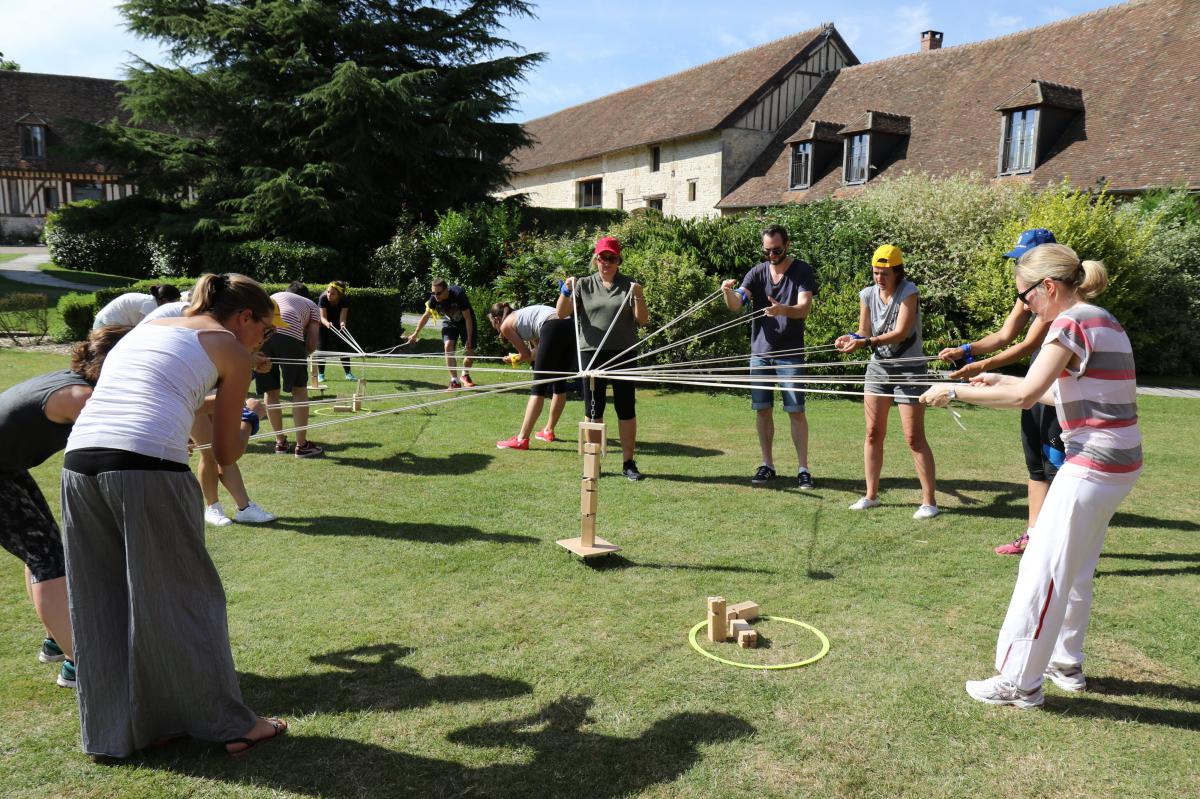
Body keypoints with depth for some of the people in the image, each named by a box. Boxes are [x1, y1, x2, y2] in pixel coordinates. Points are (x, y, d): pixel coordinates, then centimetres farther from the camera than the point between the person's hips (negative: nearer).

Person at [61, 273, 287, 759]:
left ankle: (111, 732, 29)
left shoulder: (148, 328, 27)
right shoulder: (231, 348, 9)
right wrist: (241, 430, 32)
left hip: (79, 462, 7)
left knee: (102, 606, 16)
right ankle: (231, 726, 19)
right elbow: (226, 455, 10)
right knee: (184, 600, 5)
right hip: (148, 468, -6)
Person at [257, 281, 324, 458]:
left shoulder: (274, 296, 39)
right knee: (299, 390, 10)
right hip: (288, 335, -3)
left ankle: (280, 442, 25)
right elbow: (312, 344, 16)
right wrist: (301, 356, 35)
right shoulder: (311, 305, 30)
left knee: (270, 391, 15)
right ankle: (301, 445, 12)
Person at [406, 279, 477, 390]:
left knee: (469, 350, -6)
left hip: (465, 321, -2)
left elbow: (468, 318, -27)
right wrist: (415, 333, 3)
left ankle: (465, 375, 23)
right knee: (448, 346, -18)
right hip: (449, 322, 3)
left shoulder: (458, 294, -35)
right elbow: (426, 316, -3)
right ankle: (454, 381, -14)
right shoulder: (433, 299, -23)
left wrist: (469, 339, -27)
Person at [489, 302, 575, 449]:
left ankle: (522, 439, -5)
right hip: (572, 326, 8)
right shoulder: (521, 315, 35)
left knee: (538, 386, -5)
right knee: (560, 383, 19)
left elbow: (527, 355, 16)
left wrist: (515, 358, 35)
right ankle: (549, 431, 32)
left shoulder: (506, 325, 14)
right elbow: (539, 349, 29)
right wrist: (519, 357, 33)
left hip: (553, 330, -8)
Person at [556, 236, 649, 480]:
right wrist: (565, 291, -15)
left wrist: (638, 297, -15)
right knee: (593, 410, 6)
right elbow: (561, 314, 1)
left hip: (622, 354, 0)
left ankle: (628, 463, 12)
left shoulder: (629, 286, 6)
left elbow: (642, 320, 1)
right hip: (591, 353, 1)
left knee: (626, 409, 3)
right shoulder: (584, 285, 7)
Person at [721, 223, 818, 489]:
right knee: (762, 409, 7)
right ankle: (767, 465, 18)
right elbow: (736, 305, -6)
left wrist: (782, 310, -37)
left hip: (790, 354, -3)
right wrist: (729, 292, -29)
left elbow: (805, 308, -16)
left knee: (796, 411, -3)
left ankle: (803, 469, 4)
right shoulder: (758, 273, 5)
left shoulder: (802, 271, -3)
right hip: (760, 352, 3)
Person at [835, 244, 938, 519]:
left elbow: (900, 333, -24)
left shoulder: (908, 292, -14)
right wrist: (852, 339, -19)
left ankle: (929, 500, 6)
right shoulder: (867, 294, 2)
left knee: (914, 438, -4)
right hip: (878, 367, 5)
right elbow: (864, 333, 3)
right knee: (873, 433, 7)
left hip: (908, 369, -5)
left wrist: (866, 342, -35)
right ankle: (871, 495, 18)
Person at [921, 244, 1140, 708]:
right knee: (1076, 569, 21)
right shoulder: (1102, 321, 14)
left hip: (1093, 463, -10)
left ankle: (1019, 682, 7)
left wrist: (955, 392, -15)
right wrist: (1001, 381, 17)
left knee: (1042, 570, -2)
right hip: (1120, 461, 10)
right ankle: (1066, 663, 35)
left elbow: (1026, 396, -22)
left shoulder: (1073, 322, -15)